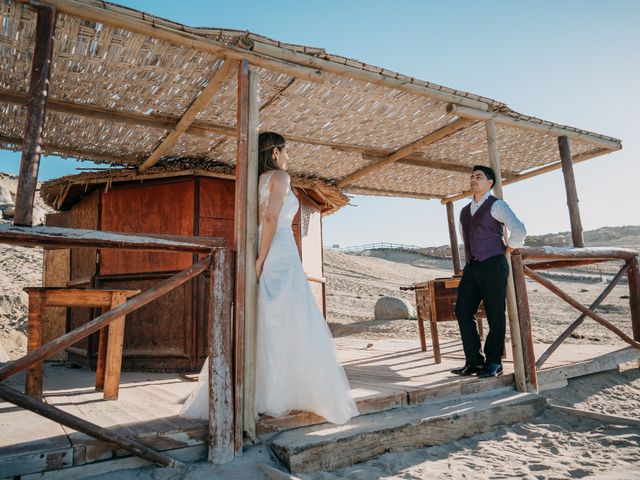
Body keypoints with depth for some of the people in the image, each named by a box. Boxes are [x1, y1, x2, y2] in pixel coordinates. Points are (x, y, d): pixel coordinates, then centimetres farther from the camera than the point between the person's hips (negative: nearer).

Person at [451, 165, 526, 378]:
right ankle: (474, 361, 8)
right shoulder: (464, 211, 19)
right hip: (472, 267, 7)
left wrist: (506, 251, -3)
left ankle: (493, 363, 10)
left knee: (495, 315, -1)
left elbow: (519, 230, -15)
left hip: (493, 266, -7)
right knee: (463, 312, 1)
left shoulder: (496, 205, -2)